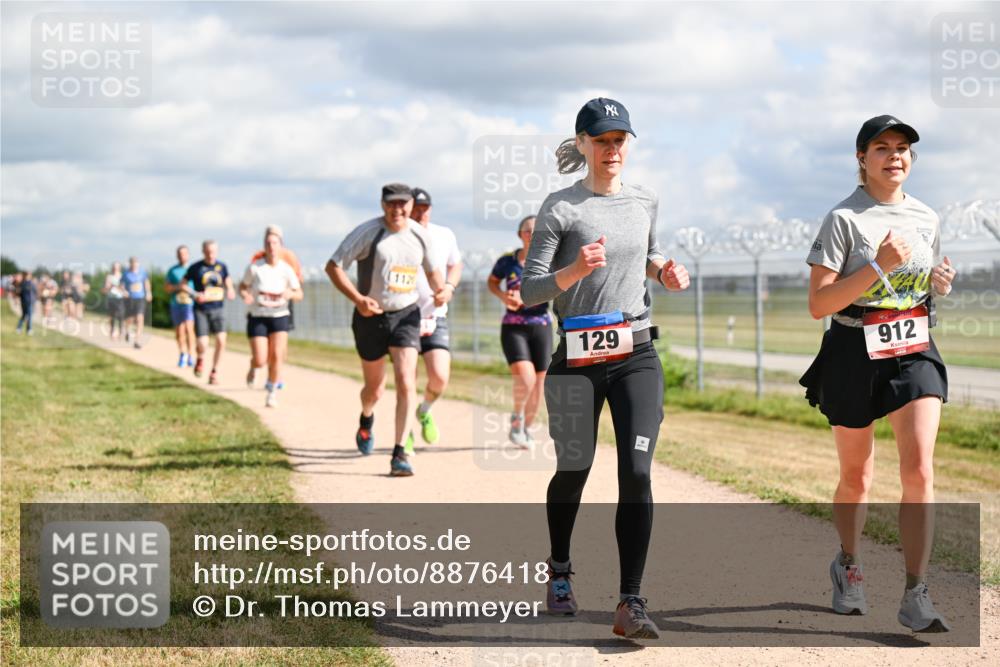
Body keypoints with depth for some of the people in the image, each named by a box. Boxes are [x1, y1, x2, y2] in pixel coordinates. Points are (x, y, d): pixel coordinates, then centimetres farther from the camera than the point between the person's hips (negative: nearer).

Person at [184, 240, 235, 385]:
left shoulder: (221, 267, 4)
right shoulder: (195, 268, -4)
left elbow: (228, 281, 19)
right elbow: (183, 285, 3)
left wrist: (230, 291, -4)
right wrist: (195, 294, -14)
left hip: (217, 309, 2)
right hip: (201, 311, -2)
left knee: (221, 341, -12)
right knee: (202, 345, -12)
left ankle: (214, 372, 6)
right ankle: (200, 359, 25)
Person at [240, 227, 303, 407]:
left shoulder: (286, 269, -5)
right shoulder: (255, 268, -8)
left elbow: (299, 294, 1)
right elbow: (242, 286, 5)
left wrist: (291, 294, -22)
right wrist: (245, 295, -17)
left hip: (279, 317, 1)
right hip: (257, 318, -1)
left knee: (277, 355, -12)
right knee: (260, 360, -7)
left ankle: (272, 393, 6)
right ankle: (252, 369, 31)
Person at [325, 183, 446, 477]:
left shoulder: (420, 235, 2)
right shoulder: (368, 232, -10)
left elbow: (432, 269, 20)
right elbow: (333, 267, -9)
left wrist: (440, 288, -3)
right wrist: (358, 299, -20)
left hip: (406, 314, 2)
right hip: (371, 318, -2)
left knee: (406, 383, -16)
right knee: (374, 389, 12)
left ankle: (400, 453, -13)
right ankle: (366, 420, 49)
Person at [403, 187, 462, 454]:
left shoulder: (444, 236, 3)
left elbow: (456, 265, 18)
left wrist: (449, 287, -2)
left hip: (435, 317, 2)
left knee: (440, 378, -12)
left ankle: (425, 411, 22)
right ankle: (406, 433, 22)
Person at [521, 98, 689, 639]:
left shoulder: (644, 202, 8)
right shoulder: (560, 207, -6)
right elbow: (528, 292, -8)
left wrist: (664, 272, 6)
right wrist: (573, 272, -26)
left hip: (637, 356, 2)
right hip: (577, 360, -2)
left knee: (636, 472, -11)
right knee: (573, 471, 9)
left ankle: (630, 604, -11)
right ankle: (559, 570, 38)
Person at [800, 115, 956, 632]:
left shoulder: (926, 219, 9)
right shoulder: (844, 220, -8)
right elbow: (818, 304, -15)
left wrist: (940, 284, 0)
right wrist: (879, 266, -23)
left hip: (915, 353, 3)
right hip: (855, 355, -3)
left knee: (919, 469, -13)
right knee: (856, 477, 11)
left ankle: (915, 597, -12)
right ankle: (848, 565, 38)